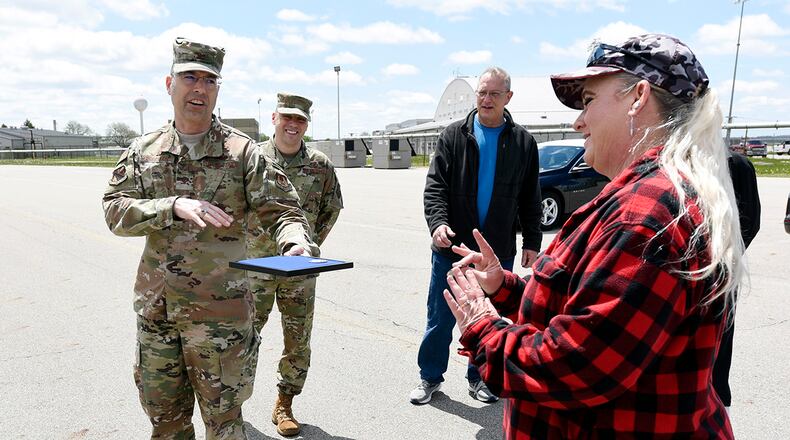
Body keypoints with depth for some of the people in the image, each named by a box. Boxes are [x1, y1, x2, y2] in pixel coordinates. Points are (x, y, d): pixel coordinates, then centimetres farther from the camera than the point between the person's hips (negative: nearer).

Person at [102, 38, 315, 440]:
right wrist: (175, 206, -22)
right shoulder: (143, 151, 6)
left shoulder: (241, 151, -4)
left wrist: (295, 243, -29)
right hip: (154, 310, 4)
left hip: (219, 311, -3)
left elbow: (281, 210, -7)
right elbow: (115, 210, -5)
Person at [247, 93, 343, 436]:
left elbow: (332, 207, 13)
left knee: (298, 340, 8)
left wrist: (312, 245, 8)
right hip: (255, 265, -1)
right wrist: (242, 242, 3)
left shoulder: (320, 165, 1)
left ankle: (284, 405, 26)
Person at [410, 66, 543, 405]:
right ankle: (430, 377, 26)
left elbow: (530, 199, 7)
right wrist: (438, 222, -20)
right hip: (451, 247, -1)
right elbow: (435, 186, -4)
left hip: (498, 251, 1)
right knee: (440, 318, 9)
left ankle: (479, 377, 32)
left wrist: (532, 242, 3)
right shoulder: (454, 136, 1)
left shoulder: (522, 142, 4)